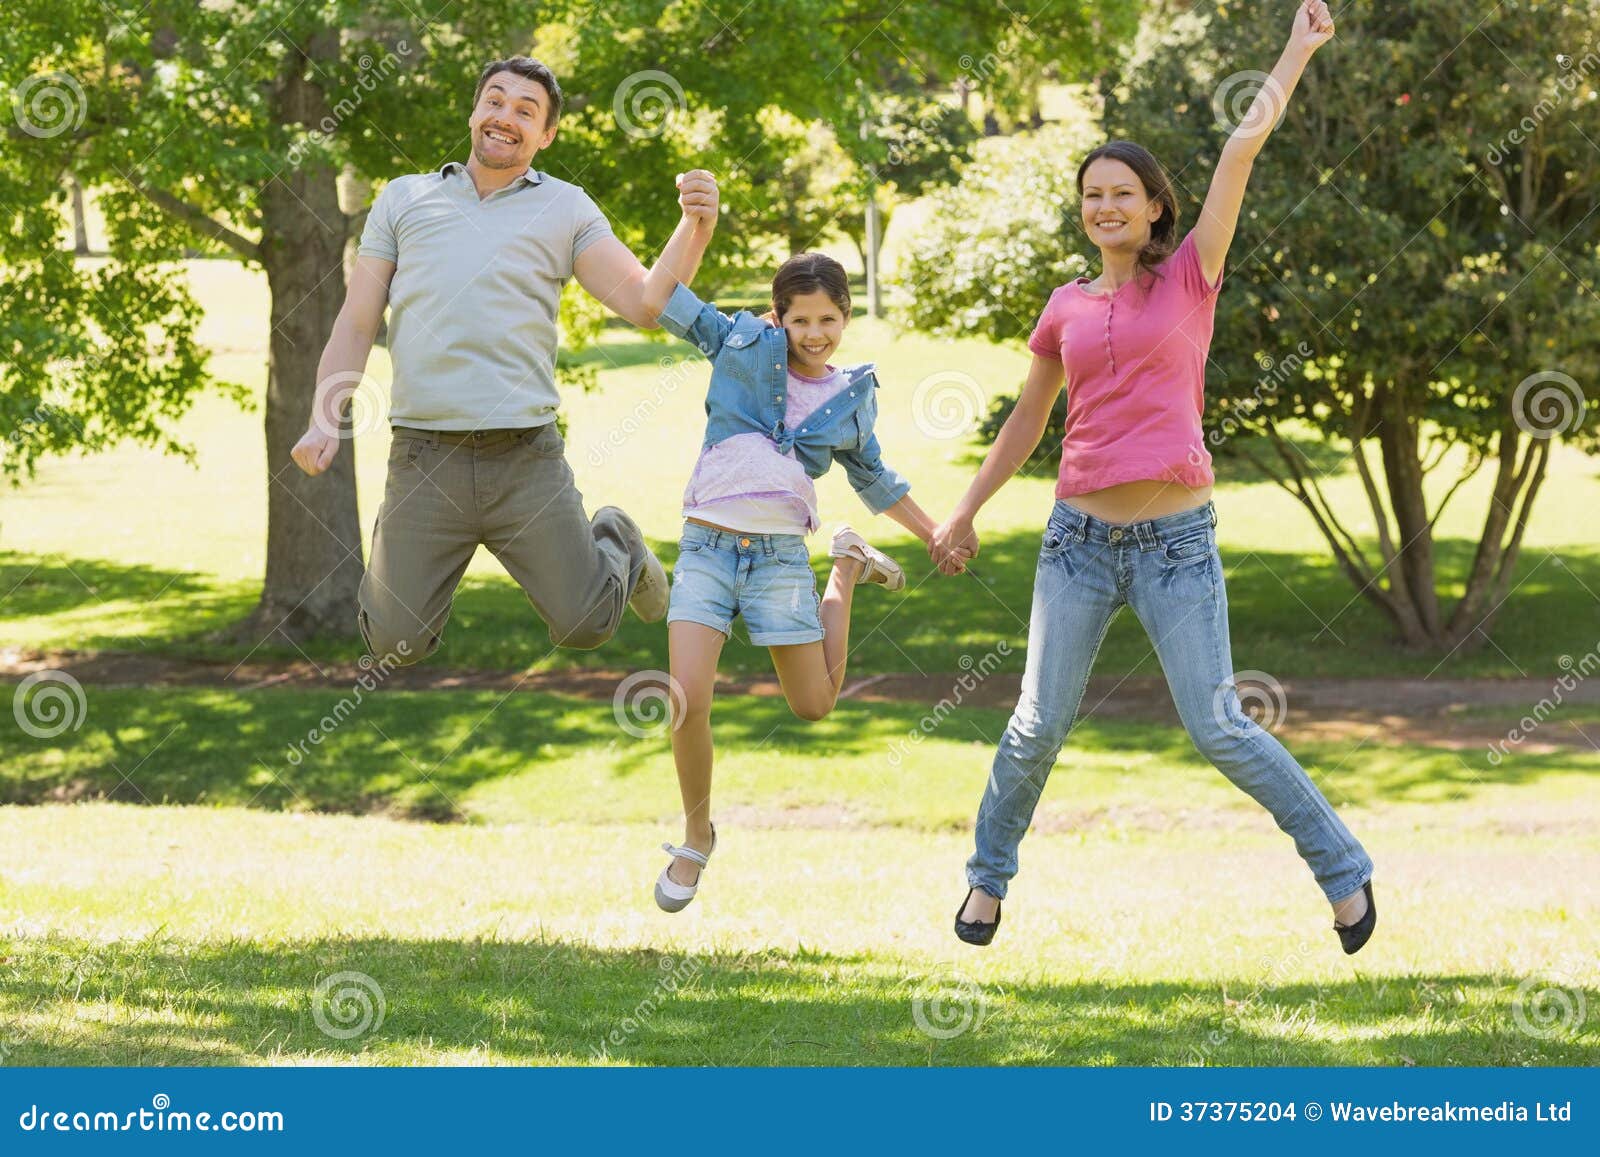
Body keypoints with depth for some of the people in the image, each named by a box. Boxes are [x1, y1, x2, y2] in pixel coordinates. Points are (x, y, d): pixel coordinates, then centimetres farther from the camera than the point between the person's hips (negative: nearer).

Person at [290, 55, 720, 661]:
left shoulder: (566, 209, 12)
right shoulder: (404, 198, 14)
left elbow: (644, 304, 2)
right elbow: (356, 324, 12)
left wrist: (696, 227, -13)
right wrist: (324, 422, -1)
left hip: (526, 458, 0)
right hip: (423, 459, 0)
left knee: (586, 625, 0)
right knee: (395, 645, -2)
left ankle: (615, 545, 35)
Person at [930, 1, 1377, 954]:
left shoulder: (1190, 278, 4)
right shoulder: (1067, 310, 11)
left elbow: (1244, 148, -1)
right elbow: (1027, 420, 24)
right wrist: (966, 513, 27)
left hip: (1177, 542, -3)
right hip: (1080, 536, 3)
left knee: (1219, 731, -6)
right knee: (1040, 726, 1)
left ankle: (1343, 867, 7)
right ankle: (990, 872, 20)